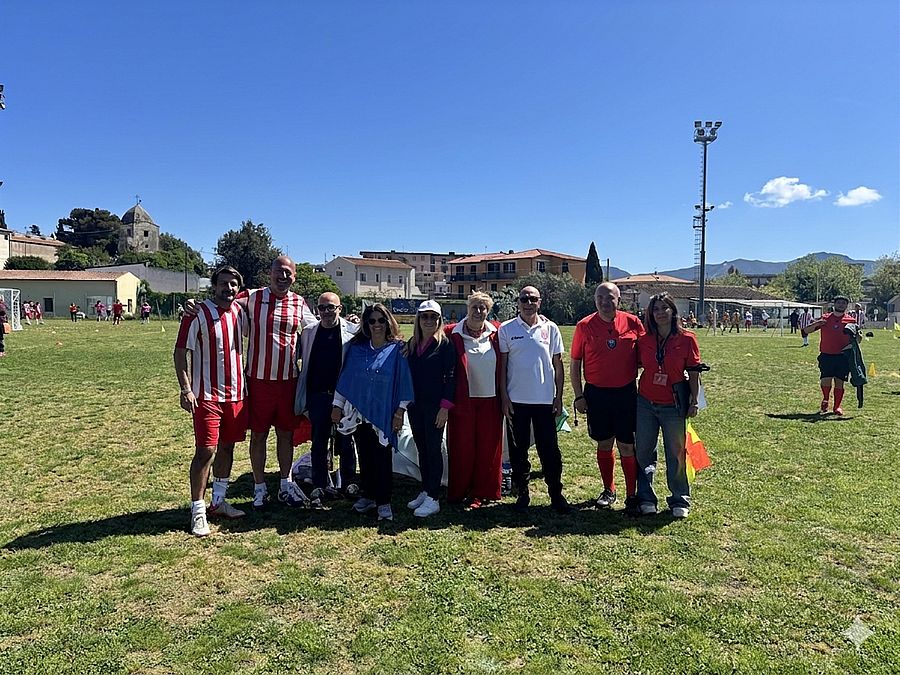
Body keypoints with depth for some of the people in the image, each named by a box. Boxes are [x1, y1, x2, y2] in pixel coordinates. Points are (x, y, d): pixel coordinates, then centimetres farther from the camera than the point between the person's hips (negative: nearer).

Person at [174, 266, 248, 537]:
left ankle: (219, 501, 28)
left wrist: (244, 380, 17)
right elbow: (180, 352, -10)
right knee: (206, 450, -6)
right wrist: (185, 389, -18)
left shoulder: (240, 312, 7)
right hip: (207, 395, -6)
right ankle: (198, 510, 5)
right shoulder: (198, 314, -10)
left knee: (227, 446, 14)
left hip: (235, 393, 6)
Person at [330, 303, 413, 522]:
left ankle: (383, 502, 10)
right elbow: (346, 377, 10)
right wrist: (338, 405, 9)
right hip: (360, 411, 3)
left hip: (384, 414, -3)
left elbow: (403, 381, -2)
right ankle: (368, 496, 25)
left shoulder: (397, 349, -3)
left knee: (382, 457, 0)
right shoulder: (356, 348, 7)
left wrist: (400, 411, -5)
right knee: (364, 456, 11)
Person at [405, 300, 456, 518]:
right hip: (415, 405, 6)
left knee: (433, 450, -2)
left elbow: (451, 377, -11)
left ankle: (433, 498, 5)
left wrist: (445, 407, -16)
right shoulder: (412, 344, 11)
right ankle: (424, 492, 23)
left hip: (435, 406, -6)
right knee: (422, 450, 13)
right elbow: (407, 374, 14)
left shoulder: (445, 344, -6)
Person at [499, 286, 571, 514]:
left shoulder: (550, 328, 4)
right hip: (516, 400, 0)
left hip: (545, 400, 0)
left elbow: (557, 365, 7)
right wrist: (504, 397, -3)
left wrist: (559, 397, 4)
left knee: (549, 449, 3)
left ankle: (556, 494, 14)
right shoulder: (506, 329, 1)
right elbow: (502, 365, 2)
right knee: (518, 449, 8)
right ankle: (523, 493, 21)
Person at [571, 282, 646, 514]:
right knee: (604, 444, 12)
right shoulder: (584, 326, -1)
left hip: (626, 393, -1)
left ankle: (632, 495, 14)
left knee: (627, 446, 2)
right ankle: (609, 490, 28)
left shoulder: (633, 323, -2)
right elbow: (575, 364, 3)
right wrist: (579, 396, 0)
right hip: (596, 393, 1)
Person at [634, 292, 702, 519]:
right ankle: (646, 499, 21)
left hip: (673, 406, -2)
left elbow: (693, 373, -1)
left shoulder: (686, 339, -6)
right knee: (643, 453, 7)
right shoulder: (644, 340, 0)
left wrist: (694, 401, -2)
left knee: (676, 454, 7)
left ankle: (680, 501, 24)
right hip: (645, 404, 2)